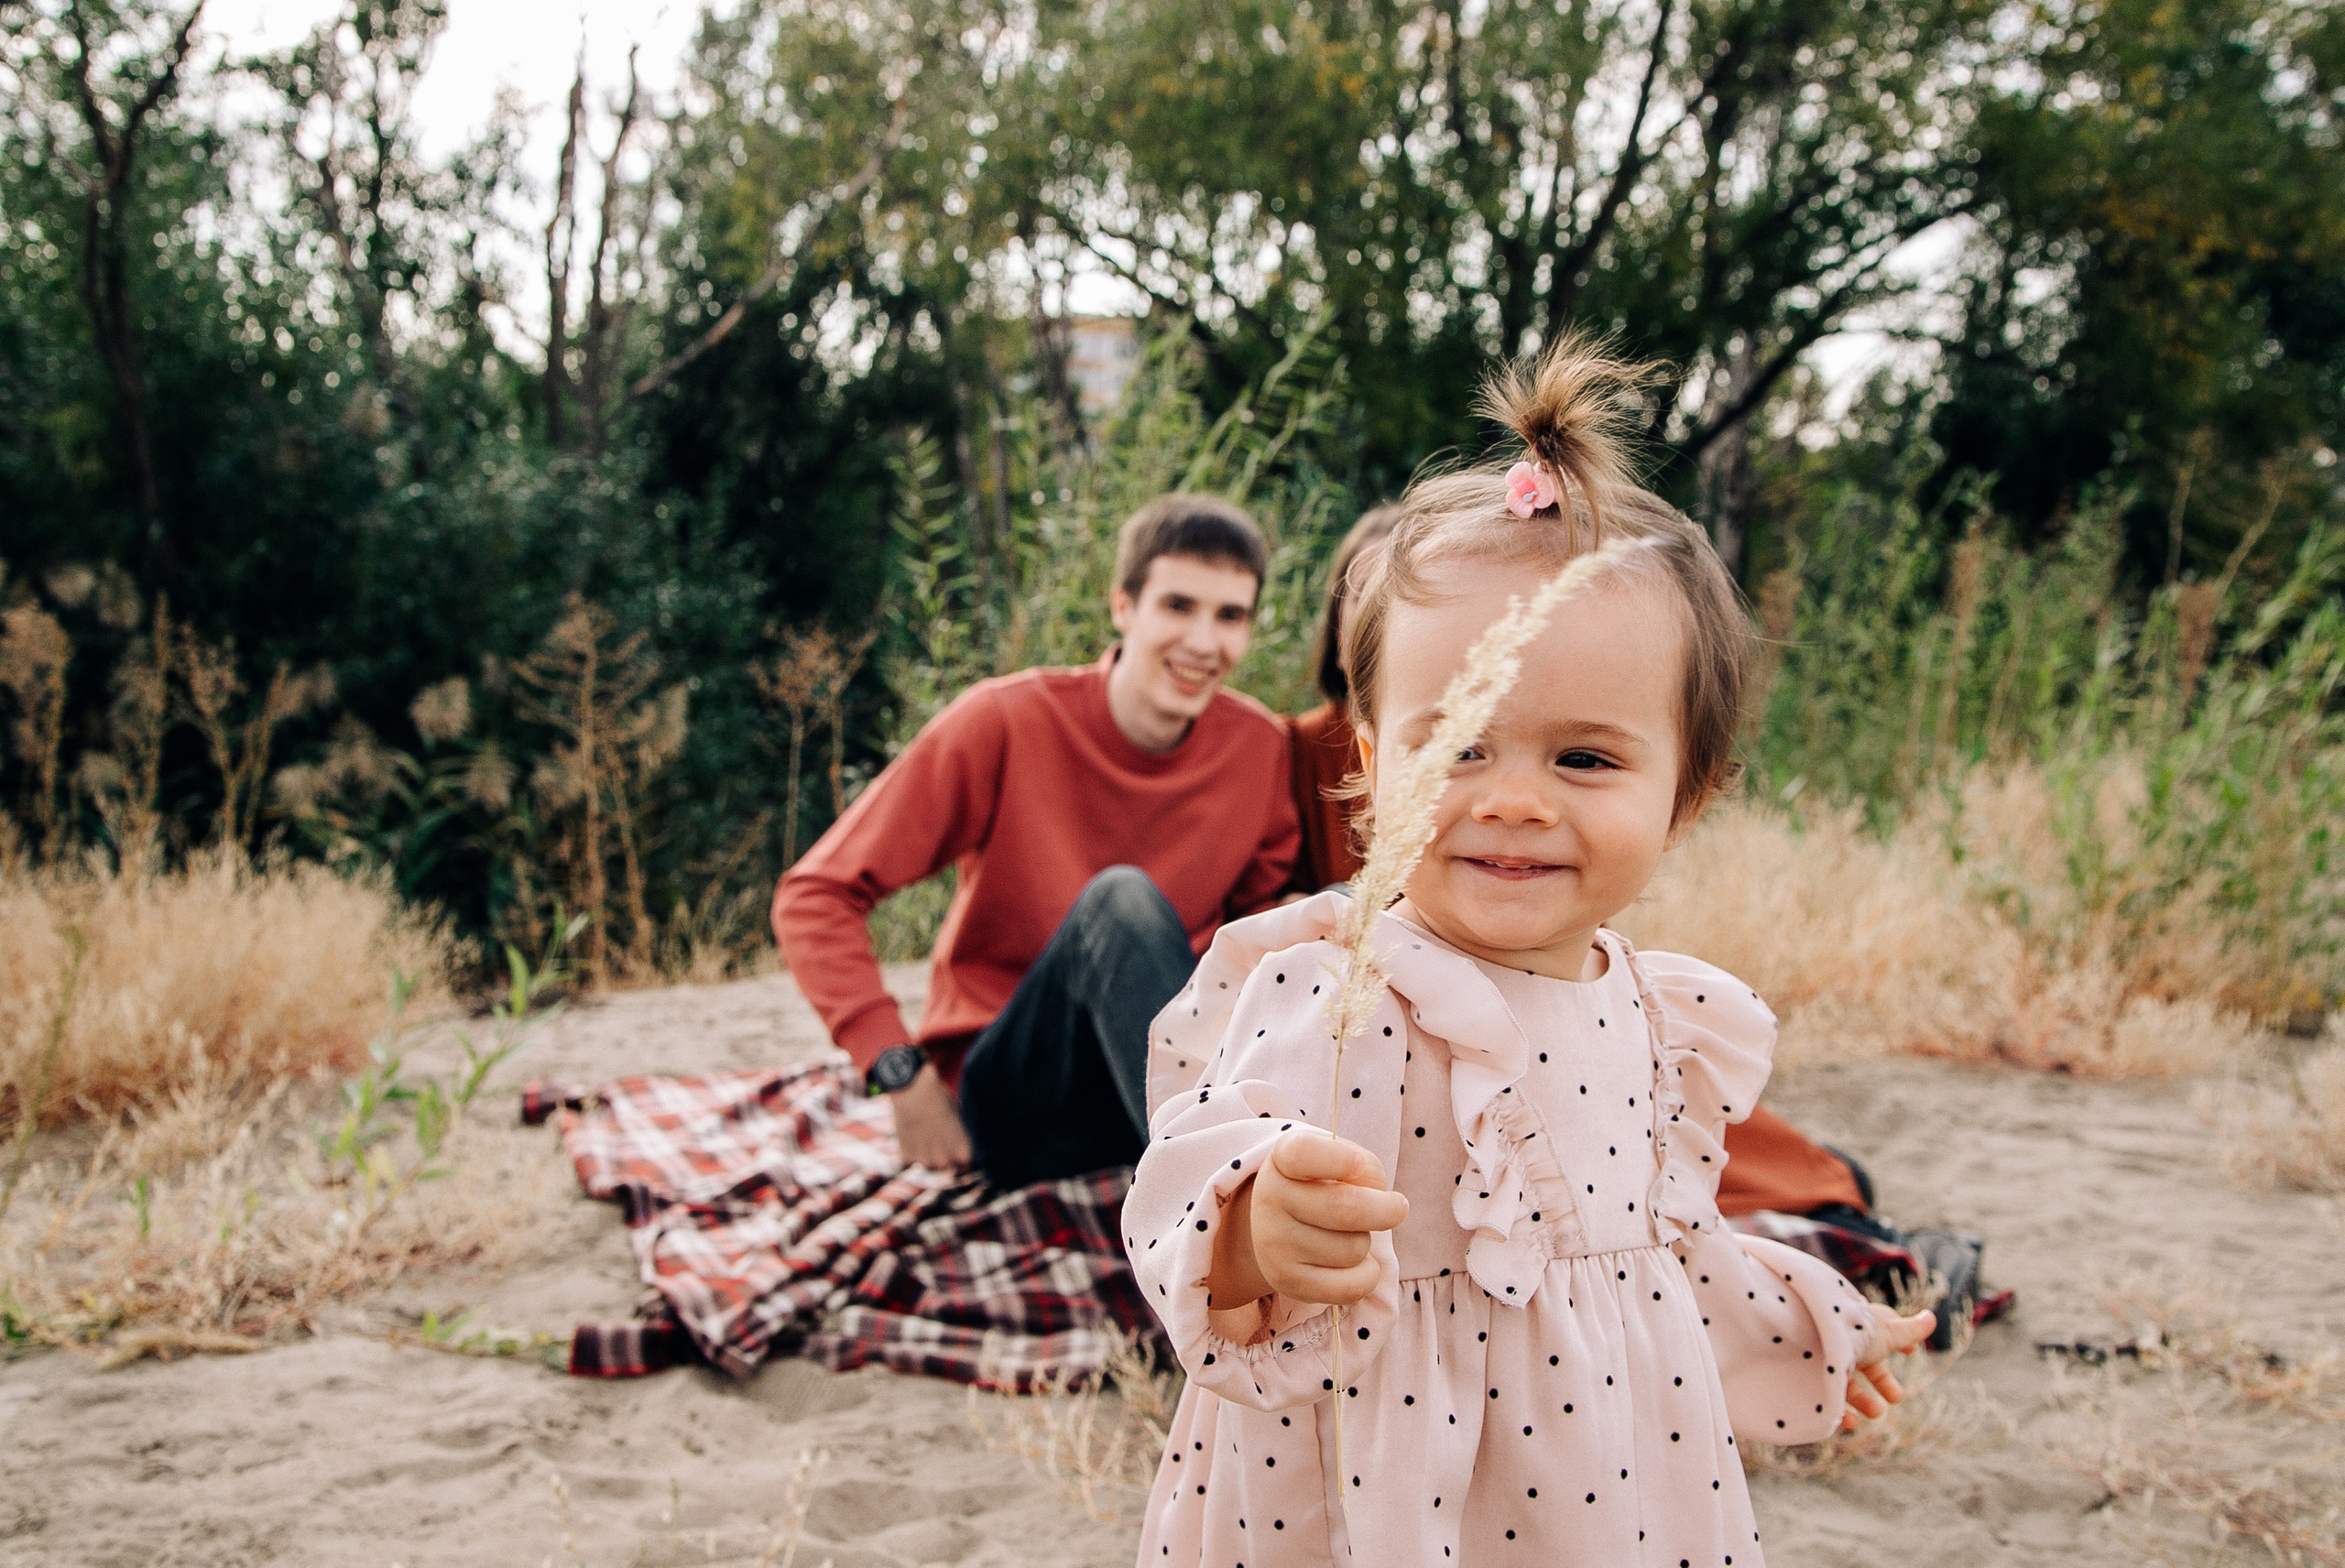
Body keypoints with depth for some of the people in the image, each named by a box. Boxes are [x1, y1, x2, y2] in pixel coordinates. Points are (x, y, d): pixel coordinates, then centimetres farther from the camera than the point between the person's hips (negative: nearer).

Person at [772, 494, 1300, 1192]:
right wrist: (905, 1078, -21)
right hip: (1007, 1107, -3)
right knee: (1120, 897, -32)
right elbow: (814, 897, -12)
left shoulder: (1259, 747, -1)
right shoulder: (1006, 723, -12)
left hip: (1168, 1073, 4)